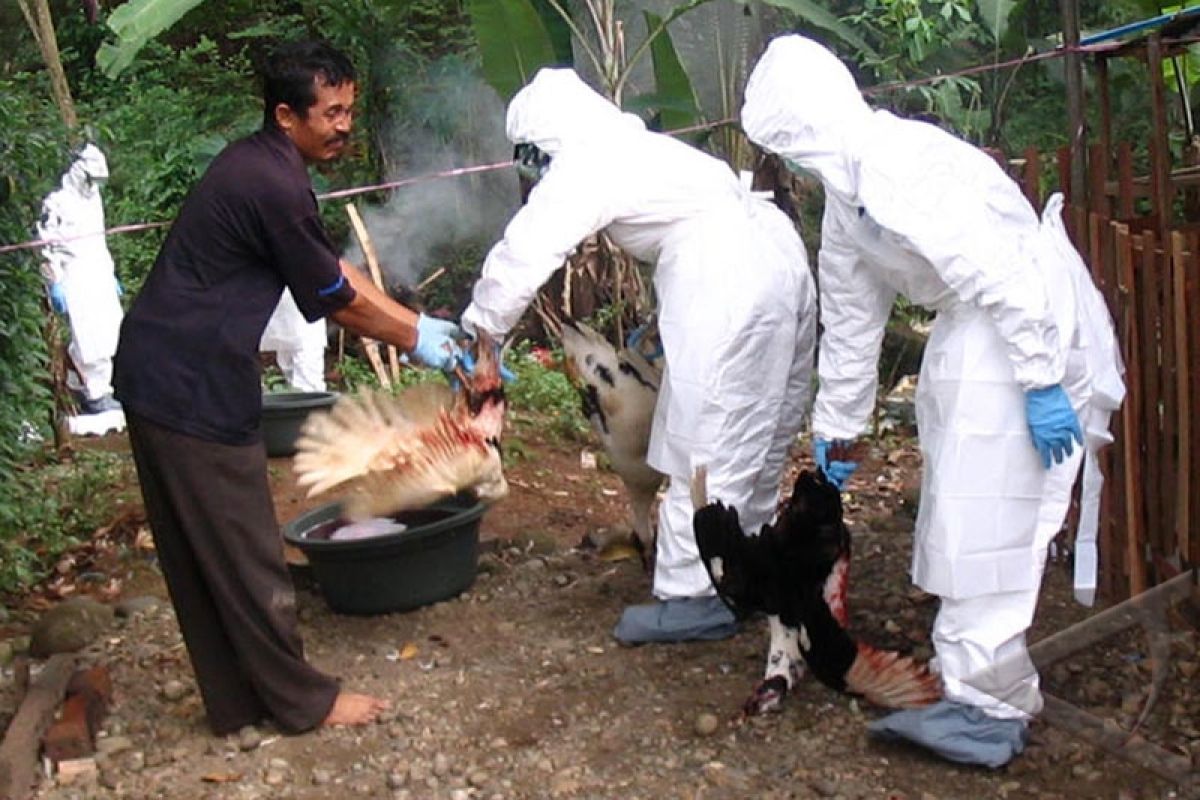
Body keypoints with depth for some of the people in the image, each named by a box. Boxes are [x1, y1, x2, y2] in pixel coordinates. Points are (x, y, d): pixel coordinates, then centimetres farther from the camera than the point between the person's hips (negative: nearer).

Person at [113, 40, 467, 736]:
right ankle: (301, 700, 16)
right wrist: (418, 342, 4)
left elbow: (338, 269, 16)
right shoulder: (273, 186, -19)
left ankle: (237, 701, 27)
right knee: (243, 553, 2)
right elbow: (336, 299, -10)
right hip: (194, 385, -10)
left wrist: (422, 325, 15)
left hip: (161, 375, 10)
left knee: (201, 554, 15)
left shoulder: (261, 165, 12)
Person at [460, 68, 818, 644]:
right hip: (780, 264, 10)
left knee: (706, 447, -3)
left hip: (728, 289, -10)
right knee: (756, 440, 18)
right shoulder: (634, 148, 23)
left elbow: (522, 256, -8)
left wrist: (479, 330, 6)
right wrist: (658, 328, 28)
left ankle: (694, 596, 4)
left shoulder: (582, 169, -4)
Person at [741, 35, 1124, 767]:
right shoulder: (847, 197, 10)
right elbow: (851, 320, 17)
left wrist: (1041, 382, -24)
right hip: (969, 336, 10)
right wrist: (837, 430, 22)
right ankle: (1001, 691, 26)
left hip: (1031, 332, -10)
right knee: (961, 514, 14)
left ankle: (989, 709, 1)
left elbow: (1003, 276, -26)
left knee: (986, 520, -9)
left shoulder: (902, 168, -22)